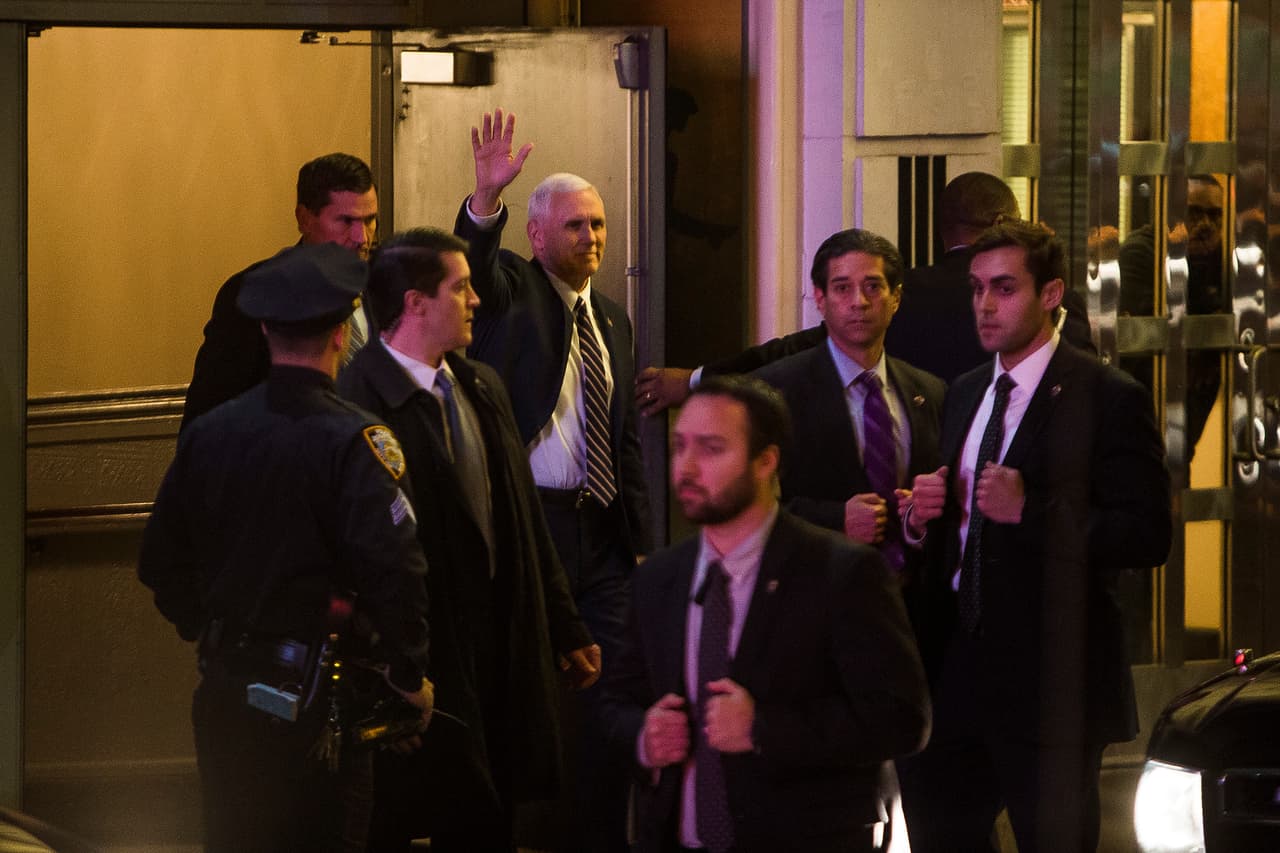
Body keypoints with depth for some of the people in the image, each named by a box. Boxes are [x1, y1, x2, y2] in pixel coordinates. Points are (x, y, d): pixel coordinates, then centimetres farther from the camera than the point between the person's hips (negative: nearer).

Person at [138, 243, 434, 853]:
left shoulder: (208, 432, 0)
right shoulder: (352, 440, -16)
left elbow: (162, 562, 7)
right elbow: (394, 568, -24)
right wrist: (409, 674, -10)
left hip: (224, 691, 5)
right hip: (313, 703, -5)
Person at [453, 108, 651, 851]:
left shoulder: (614, 320, 17)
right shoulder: (509, 290, 0)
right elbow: (471, 264, -24)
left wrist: (639, 540, 14)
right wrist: (487, 196, -43)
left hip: (602, 535, 5)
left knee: (610, 699, 4)